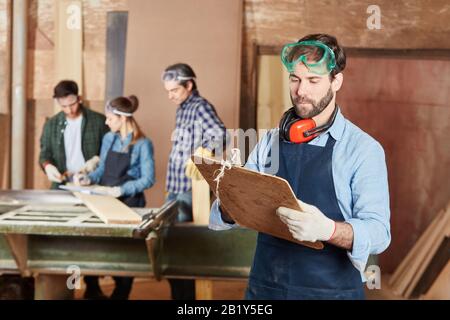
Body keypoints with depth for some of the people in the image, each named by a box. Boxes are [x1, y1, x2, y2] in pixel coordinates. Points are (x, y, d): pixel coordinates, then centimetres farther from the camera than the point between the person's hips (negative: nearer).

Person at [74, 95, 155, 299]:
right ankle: (92, 289, 13)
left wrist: (120, 190, -22)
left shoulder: (142, 144, -9)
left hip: (129, 203, -4)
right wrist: (89, 179, -5)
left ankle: (121, 294, 20)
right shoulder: (108, 139, 8)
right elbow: (102, 169, 15)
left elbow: (148, 180, -12)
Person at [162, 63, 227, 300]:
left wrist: (202, 152, -44)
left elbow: (220, 135, -28)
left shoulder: (201, 107, -12)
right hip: (176, 188, 9)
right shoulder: (182, 109, 15)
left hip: (190, 190, -9)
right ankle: (178, 294, 23)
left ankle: (186, 296, 5)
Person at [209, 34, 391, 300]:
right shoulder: (270, 143, 5)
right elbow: (220, 218, 5)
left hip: (332, 290, -3)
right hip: (264, 287, 4)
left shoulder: (364, 149, -8)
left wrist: (328, 230, -35)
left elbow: (378, 232, -16)